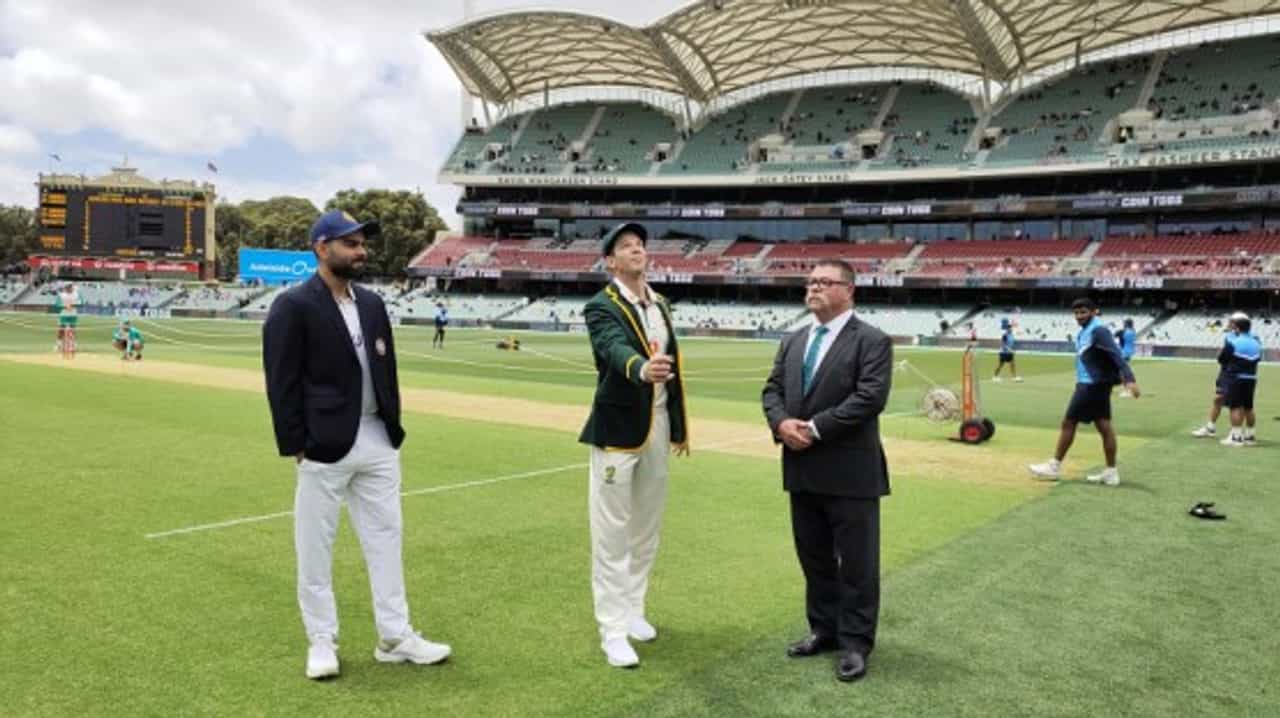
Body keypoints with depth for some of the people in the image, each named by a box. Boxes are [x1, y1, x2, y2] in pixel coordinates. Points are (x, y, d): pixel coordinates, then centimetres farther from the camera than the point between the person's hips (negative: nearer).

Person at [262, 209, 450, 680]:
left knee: (386, 540, 11)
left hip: (378, 441, 7)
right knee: (316, 549, 6)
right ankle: (321, 642, 21)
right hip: (325, 445, -6)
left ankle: (395, 637, 22)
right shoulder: (293, 306, -8)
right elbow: (282, 383, -11)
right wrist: (296, 445, -14)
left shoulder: (372, 303, 11)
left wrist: (394, 430, 10)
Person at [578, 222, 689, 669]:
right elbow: (615, 349, -32)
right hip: (617, 429, -7)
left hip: (657, 428, 7)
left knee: (646, 529, 15)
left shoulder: (660, 305, 11)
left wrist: (679, 426, 14)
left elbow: (672, 368, 13)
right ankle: (612, 629, 7)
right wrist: (641, 369, -54)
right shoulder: (601, 307, -11)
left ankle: (633, 610, 29)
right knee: (612, 533, -1)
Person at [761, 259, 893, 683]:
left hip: (850, 471, -6)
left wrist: (815, 427, -19)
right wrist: (781, 422, -11)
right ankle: (824, 629, 31)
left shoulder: (872, 341, -7)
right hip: (802, 470, 7)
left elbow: (871, 397, -18)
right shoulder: (793, 343, 15)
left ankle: (855, 643, 16)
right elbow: (772, 389, 10)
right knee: (813, 556, 16)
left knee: (856, 562, 4)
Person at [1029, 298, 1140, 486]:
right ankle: (1111, 472, 12)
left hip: (1092, 385, -9)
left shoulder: (1098, 330, -16)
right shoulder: (1086, 331, 14)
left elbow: (1117, 355, -24)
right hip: (1096, 384, 9)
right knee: (1104, 426, 9)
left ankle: (1054, 467, 7)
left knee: (1068, 423, -2)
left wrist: (1129, 379, -33)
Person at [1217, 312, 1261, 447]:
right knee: (1248, 408, 14)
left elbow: (1221, 358, -6)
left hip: (1236, 377, -6)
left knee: (1236, 407, -4)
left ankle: (1236, 437, -5)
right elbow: (1258, 358, 15)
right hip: (1251, 378, 6)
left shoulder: (1232, 341, -12)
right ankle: (1249, 436, 21)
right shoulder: (1256, 342, 7)